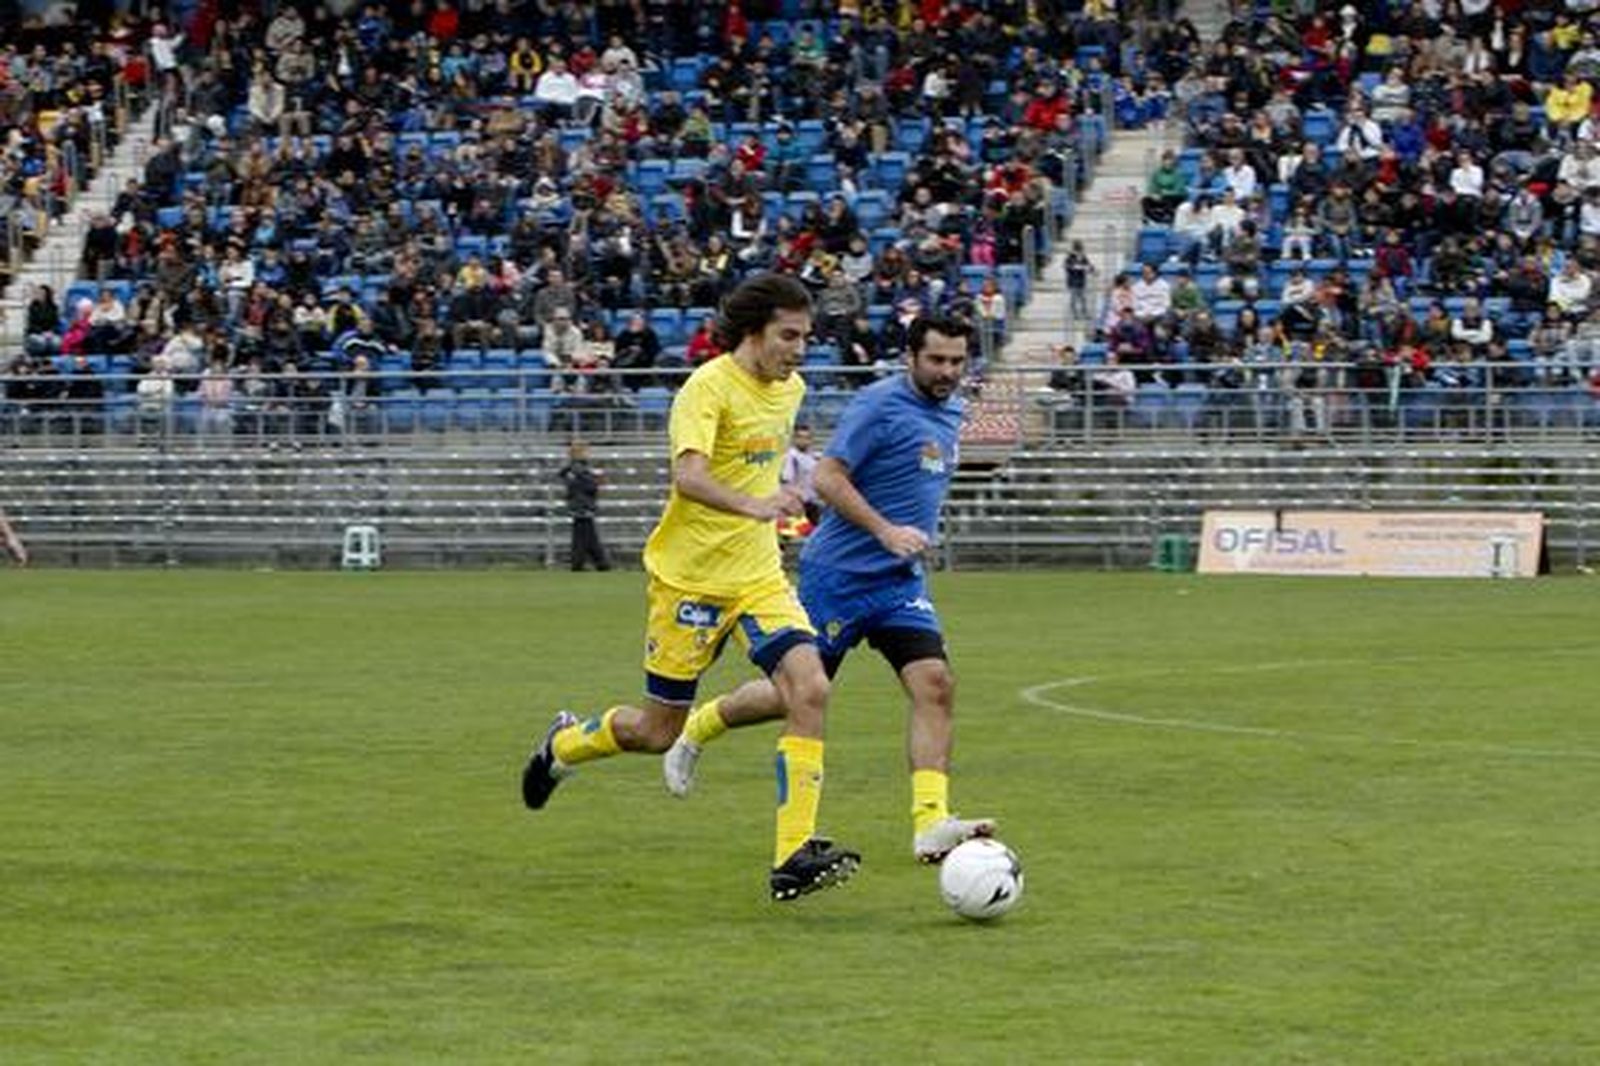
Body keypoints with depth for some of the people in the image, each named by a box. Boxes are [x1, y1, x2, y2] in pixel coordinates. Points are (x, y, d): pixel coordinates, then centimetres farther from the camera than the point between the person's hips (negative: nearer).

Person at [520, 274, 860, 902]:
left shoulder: (790, 389, 6)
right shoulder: (708, 389, -18)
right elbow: (688, 475, -35)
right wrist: (749, 505, -50)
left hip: (758, 575, 6)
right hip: (689, 577, -6)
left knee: (810, 691, -17)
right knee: (657, 732, 5)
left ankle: (793, 858, -17)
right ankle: (563, 744, 38)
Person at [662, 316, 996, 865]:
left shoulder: (951, 411, 12)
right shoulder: (878, 404, -14)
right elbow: (827, 477, -19)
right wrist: (886, 531, -25)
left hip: (901, 582, 7)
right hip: (841, 573, -7)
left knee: (935, 684, -13)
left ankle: (930, 822, -18)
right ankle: (697, 729, 29)